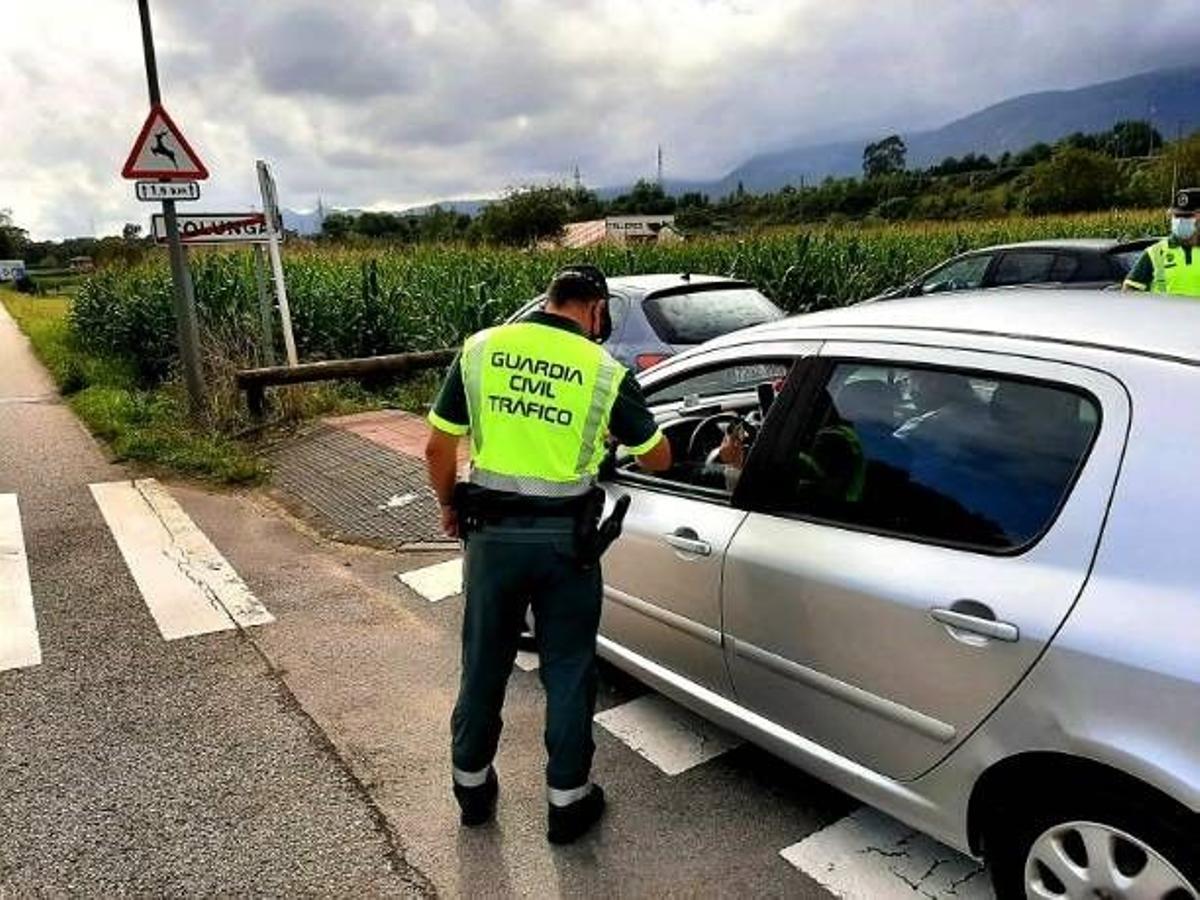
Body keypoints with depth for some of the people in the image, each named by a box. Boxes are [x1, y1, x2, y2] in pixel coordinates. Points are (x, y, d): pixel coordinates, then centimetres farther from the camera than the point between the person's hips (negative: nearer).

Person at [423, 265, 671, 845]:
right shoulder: (604, 371, -7)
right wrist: (622, 430, 25)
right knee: (568, 671, 13)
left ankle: (472, 786, 36)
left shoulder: (480, 349, -2)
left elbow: (438, 448, 1)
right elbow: (658, 459, 4)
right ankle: (567, 800, 26)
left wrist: (449, 507, 17)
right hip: (564, 538, -2)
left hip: (492, 533, 3)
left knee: (483, 664, 18)